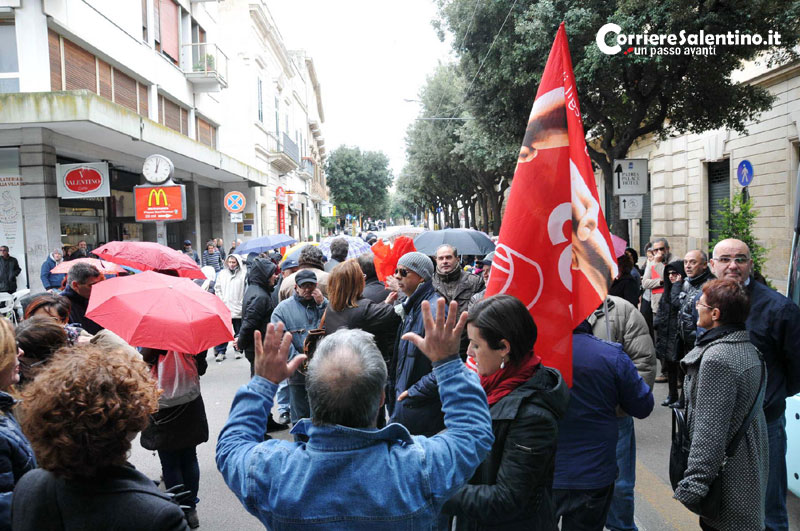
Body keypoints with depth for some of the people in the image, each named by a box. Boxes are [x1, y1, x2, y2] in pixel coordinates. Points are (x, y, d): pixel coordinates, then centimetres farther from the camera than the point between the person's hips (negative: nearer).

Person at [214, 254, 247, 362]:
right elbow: (217, 288, 14)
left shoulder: (243, 274, -2)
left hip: (238, 308, -2)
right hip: (224, 308, 2)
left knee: (238, 331, 9)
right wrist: (221, 300, 3)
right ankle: (221, 352, 7)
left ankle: (238, 350, 22)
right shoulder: (222, 273, 9)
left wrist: (243, 303, -7)